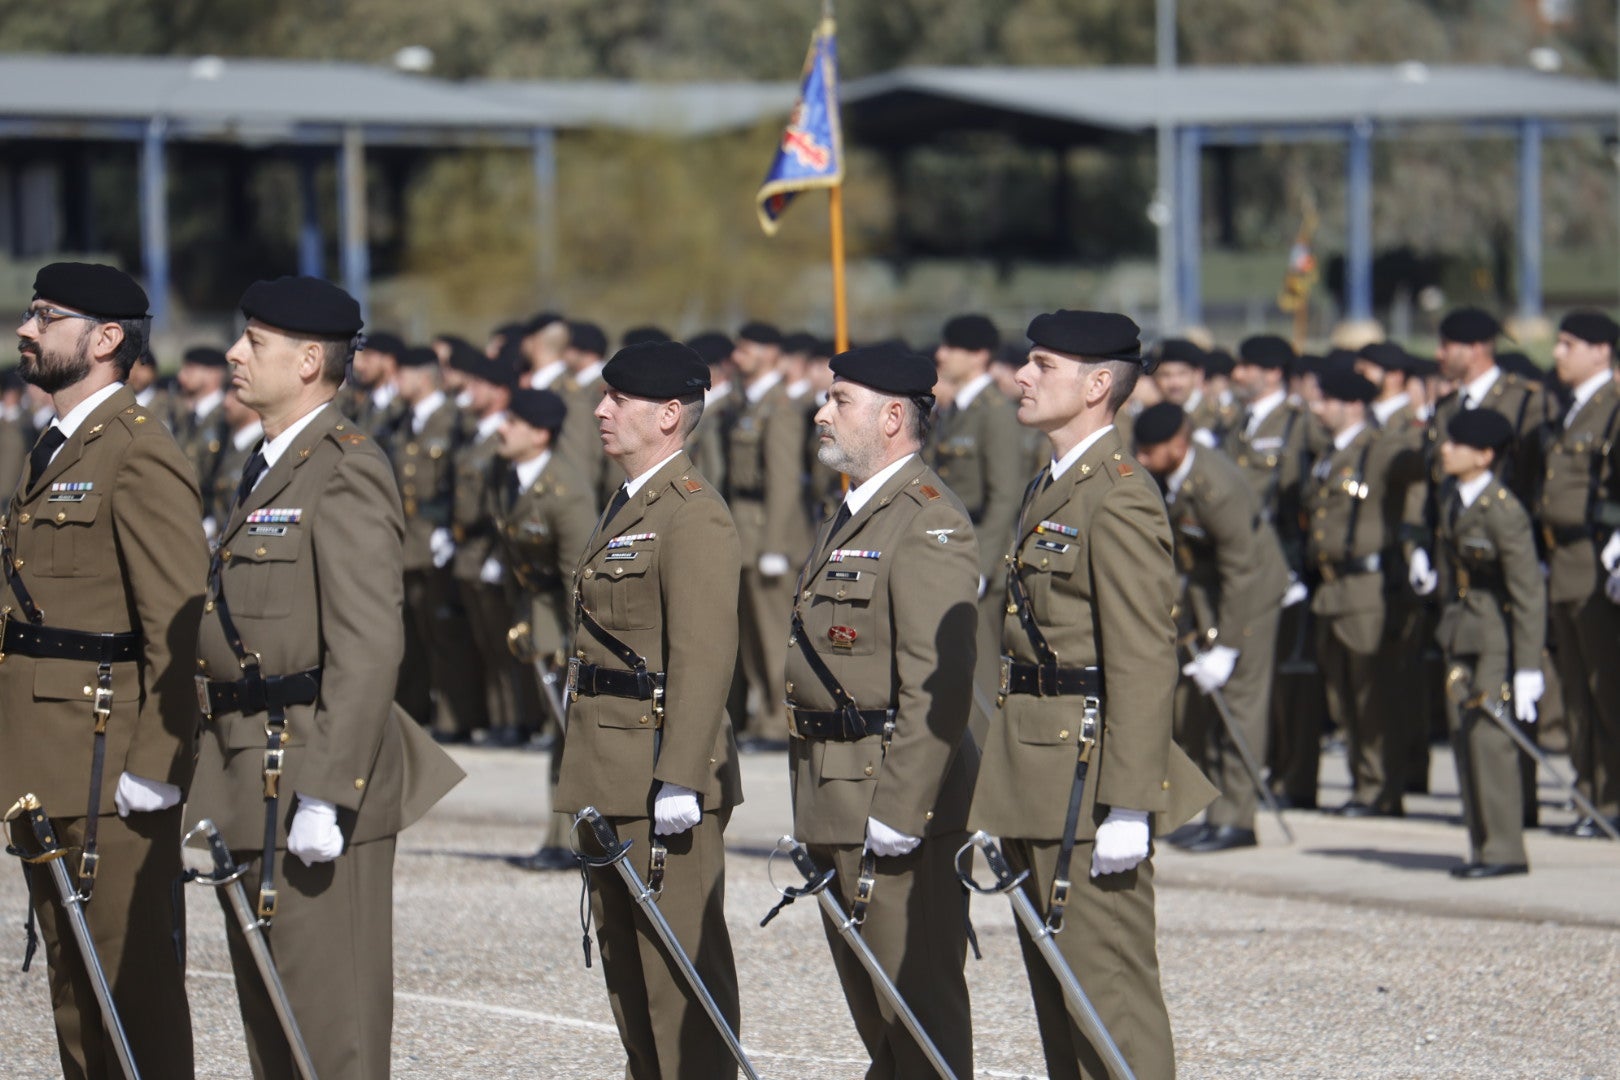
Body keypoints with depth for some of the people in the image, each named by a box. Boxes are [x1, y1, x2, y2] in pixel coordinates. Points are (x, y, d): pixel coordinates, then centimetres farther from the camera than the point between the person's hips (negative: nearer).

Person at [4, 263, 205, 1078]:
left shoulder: (139, 454, -12)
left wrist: (154, 764, -21)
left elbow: (178, 623, -17)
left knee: (133, 973, -5)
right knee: (71, 971, 13)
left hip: (109, 766, -9)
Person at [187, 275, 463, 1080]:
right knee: (266, 1010, 12)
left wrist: (325, 795, -24)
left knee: (331, 1014, -7)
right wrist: (219, 782, 18)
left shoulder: (346, 475, -13)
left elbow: (369, 650, -20)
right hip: (249, 785, 10)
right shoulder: (268, 470, 18)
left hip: (317, 775, -10)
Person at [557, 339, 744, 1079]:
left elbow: (704, 658, -20)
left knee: (682, 959, -6)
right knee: (625, 956, 14)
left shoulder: (693, 516, -14)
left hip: (664, 778, -10)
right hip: (613, 778, 10)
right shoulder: (626, 508, 17)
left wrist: (679, 781, -24)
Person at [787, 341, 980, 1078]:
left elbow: (938, 684, -22)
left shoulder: (928, 522, -15)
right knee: (871, 1005, 15)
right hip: (836, 801, 10)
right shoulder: (851, 517, 18)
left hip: (895, 798, -10)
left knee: (920, 999, -6)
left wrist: (899, 810, -25)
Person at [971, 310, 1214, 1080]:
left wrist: (1128, 807, -23)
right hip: (1038, 784, 10)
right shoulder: (1048, 489, 16)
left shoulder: (1119, 499, -15)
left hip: (1088, 778, -10)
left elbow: (1143, 663, -19)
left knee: (1109, 984, -8)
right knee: (1055, 986, 13)